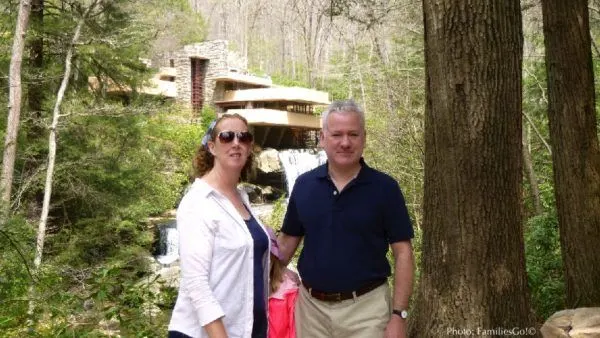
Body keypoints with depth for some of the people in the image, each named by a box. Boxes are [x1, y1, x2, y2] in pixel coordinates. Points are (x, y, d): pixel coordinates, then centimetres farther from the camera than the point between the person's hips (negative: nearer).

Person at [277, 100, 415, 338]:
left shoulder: (384, 187, -8)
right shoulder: (303, 185, 0)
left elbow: (402, 253, -7)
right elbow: (287, 241, 8)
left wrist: (399, 314, -11)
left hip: (366, 306, -3)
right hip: (310, 305, 3)